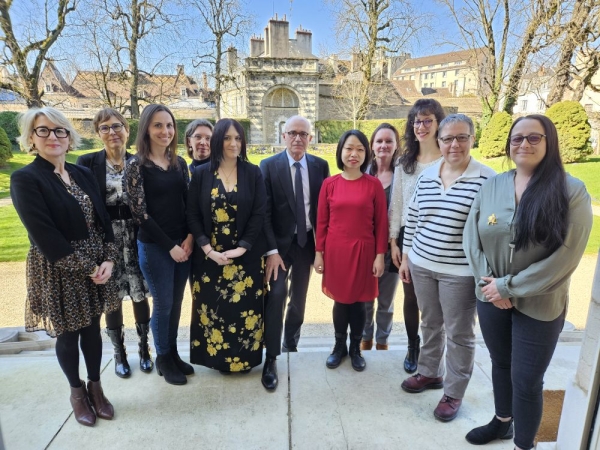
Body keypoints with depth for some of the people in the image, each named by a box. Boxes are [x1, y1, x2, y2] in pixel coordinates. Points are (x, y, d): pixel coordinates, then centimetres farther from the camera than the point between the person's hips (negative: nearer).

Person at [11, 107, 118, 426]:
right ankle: (77, 391, 36)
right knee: (68, 335, 13)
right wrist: (87, 268, -17)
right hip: (58, 271, -4)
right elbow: (44, 236, -18)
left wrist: (108, 260, -9)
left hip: (96, 265, 5)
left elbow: (103, 219, 4)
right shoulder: (25, 179, -12)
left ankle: (95, 387, 36)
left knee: (92, 329, 16)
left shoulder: (83, 174, 5)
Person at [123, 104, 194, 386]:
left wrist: (190, 238, -7)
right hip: (154, 247, -5)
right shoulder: (136, 165, -8)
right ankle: (163, 359, 27)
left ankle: (173, 353, 32)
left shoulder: (179, 163, 7)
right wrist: (169, 246, -12)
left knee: (176, 302, 14)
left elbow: (189, 203, 7)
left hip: (184, 244, 5)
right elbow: (139, 213, -11)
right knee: (163, 304, 6)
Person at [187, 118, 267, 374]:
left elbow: (259, 214, -5)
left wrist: (241, 248, -14)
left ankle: (244, 358, 27)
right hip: (210, 256, 1)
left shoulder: (253, 173, 0)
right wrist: (208, 249, -12)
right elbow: (192, 214, -1)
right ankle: (218, 357, 29)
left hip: (245, 256, 0)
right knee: (213, 309, 9)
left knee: (244, 308, 7)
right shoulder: (201, 174, 1)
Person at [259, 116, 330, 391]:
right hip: (280, 242, -3)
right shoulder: (269, 166, -8)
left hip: (307, 241, 3)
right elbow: (264, 212, -11)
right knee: (276, 295, -14)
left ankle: (291, 345, 36)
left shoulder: (320, 166, 0)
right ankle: (271, 358, -2)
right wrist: (271, 250, -17)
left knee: (298, 298, 14)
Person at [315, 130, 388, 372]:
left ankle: (356, 348, 31)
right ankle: (339, 346, 32)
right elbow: (321, 222, 3)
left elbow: (381, 223, -2)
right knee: (340, 299, 11)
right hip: (335, 250, 1)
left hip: (363, 251, 0)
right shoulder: (329, 184, -1)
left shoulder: (374, 184, -4)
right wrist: (319, 253, 2)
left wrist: (380, 255, -4)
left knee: (358, 301, 11)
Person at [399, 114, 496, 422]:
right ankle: (430, 373, 43)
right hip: (422, 265, 5)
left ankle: (454, 393, 30)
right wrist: (406, 256, 10)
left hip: (460, 272, -5)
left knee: (459, 334, 11)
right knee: (430, 324, 21)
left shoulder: (487, 179, -12)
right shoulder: (426, 175, 4)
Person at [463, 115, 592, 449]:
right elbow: (472, 238, 0)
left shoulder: (572, 191, -12)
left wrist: (508, 286, -16)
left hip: (539, 306, -3)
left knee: (527, 381, 7)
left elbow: (565, 257, -16)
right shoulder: (492, 186, -1)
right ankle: (502, 423, 47)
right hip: (490, 298, 4)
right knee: (501, 364, 22)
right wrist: (490, 283, -11)